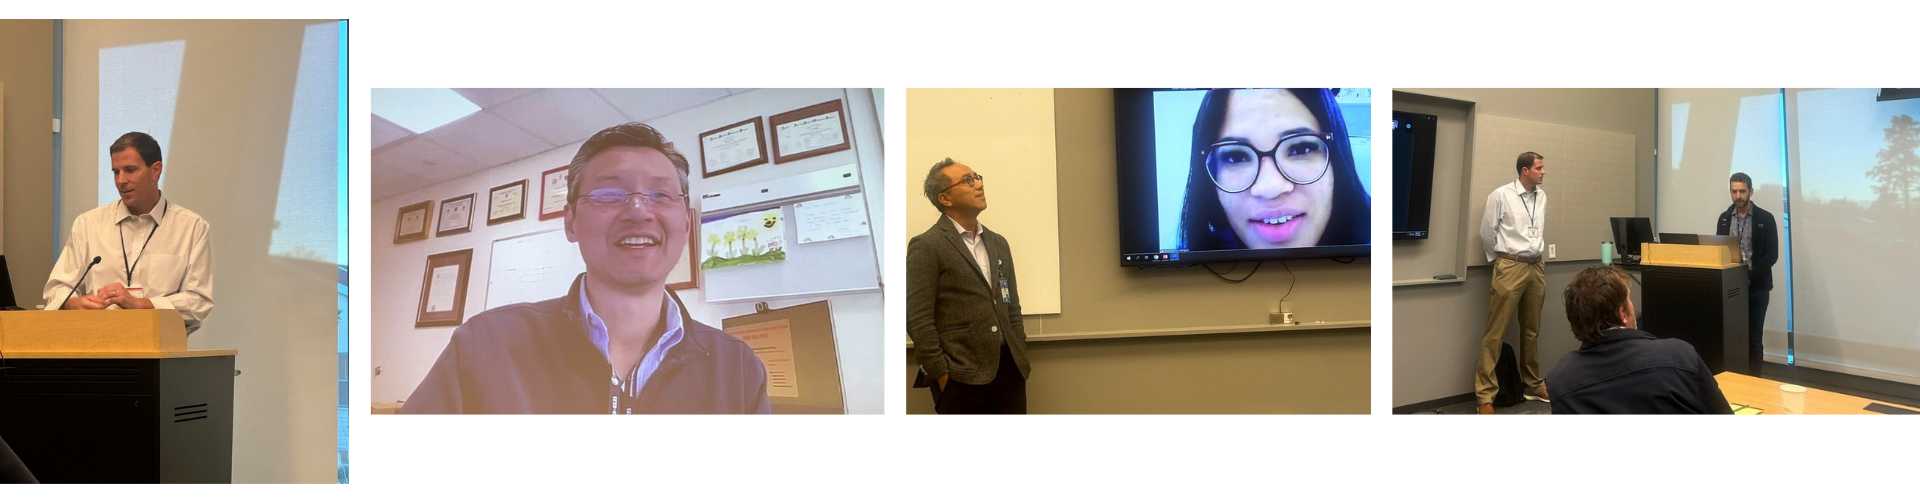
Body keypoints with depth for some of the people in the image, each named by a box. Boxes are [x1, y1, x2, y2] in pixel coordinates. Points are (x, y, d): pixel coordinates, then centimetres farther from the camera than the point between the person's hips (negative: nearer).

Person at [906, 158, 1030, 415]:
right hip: (961, 376, -6)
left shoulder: (998, 243, 17)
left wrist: (1021, 358, 12)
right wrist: (940, 373, -12)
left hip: (1009, 370, 6)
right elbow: (918, 318, -10)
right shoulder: (926, 246, -5)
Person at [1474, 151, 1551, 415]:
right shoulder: (1500, 195, -9)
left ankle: (1533, 385, 26)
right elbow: (1487, 232, -3)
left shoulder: (1542, 196, 9)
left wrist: (1536, 258, 17)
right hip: (1510, 267, -6)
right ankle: (1486, 395, -6)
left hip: (1536, 267, 6)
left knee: (1531, 330, 14)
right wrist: (1501, 260, 6)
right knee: (1495, 332, -6)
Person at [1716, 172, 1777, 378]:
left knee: (1753, 338, -1)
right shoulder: (1724, 218, 9)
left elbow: (1771, 254, -7)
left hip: (1756, 287, -3)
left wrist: (1750, 278, -16)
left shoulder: (1765, 218, -2)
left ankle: (1753, 380, 6)